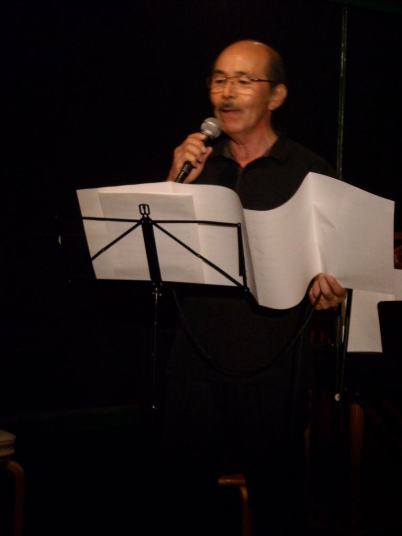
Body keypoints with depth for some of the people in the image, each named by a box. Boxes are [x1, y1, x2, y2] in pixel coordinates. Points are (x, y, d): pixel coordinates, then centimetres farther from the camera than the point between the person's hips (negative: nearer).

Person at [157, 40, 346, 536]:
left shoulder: (311, 173, -2)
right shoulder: (193, 164, 7)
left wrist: (329, 290, -19)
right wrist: (176, 186, -9)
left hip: (273, 369, -2)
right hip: (196, 360, 3)